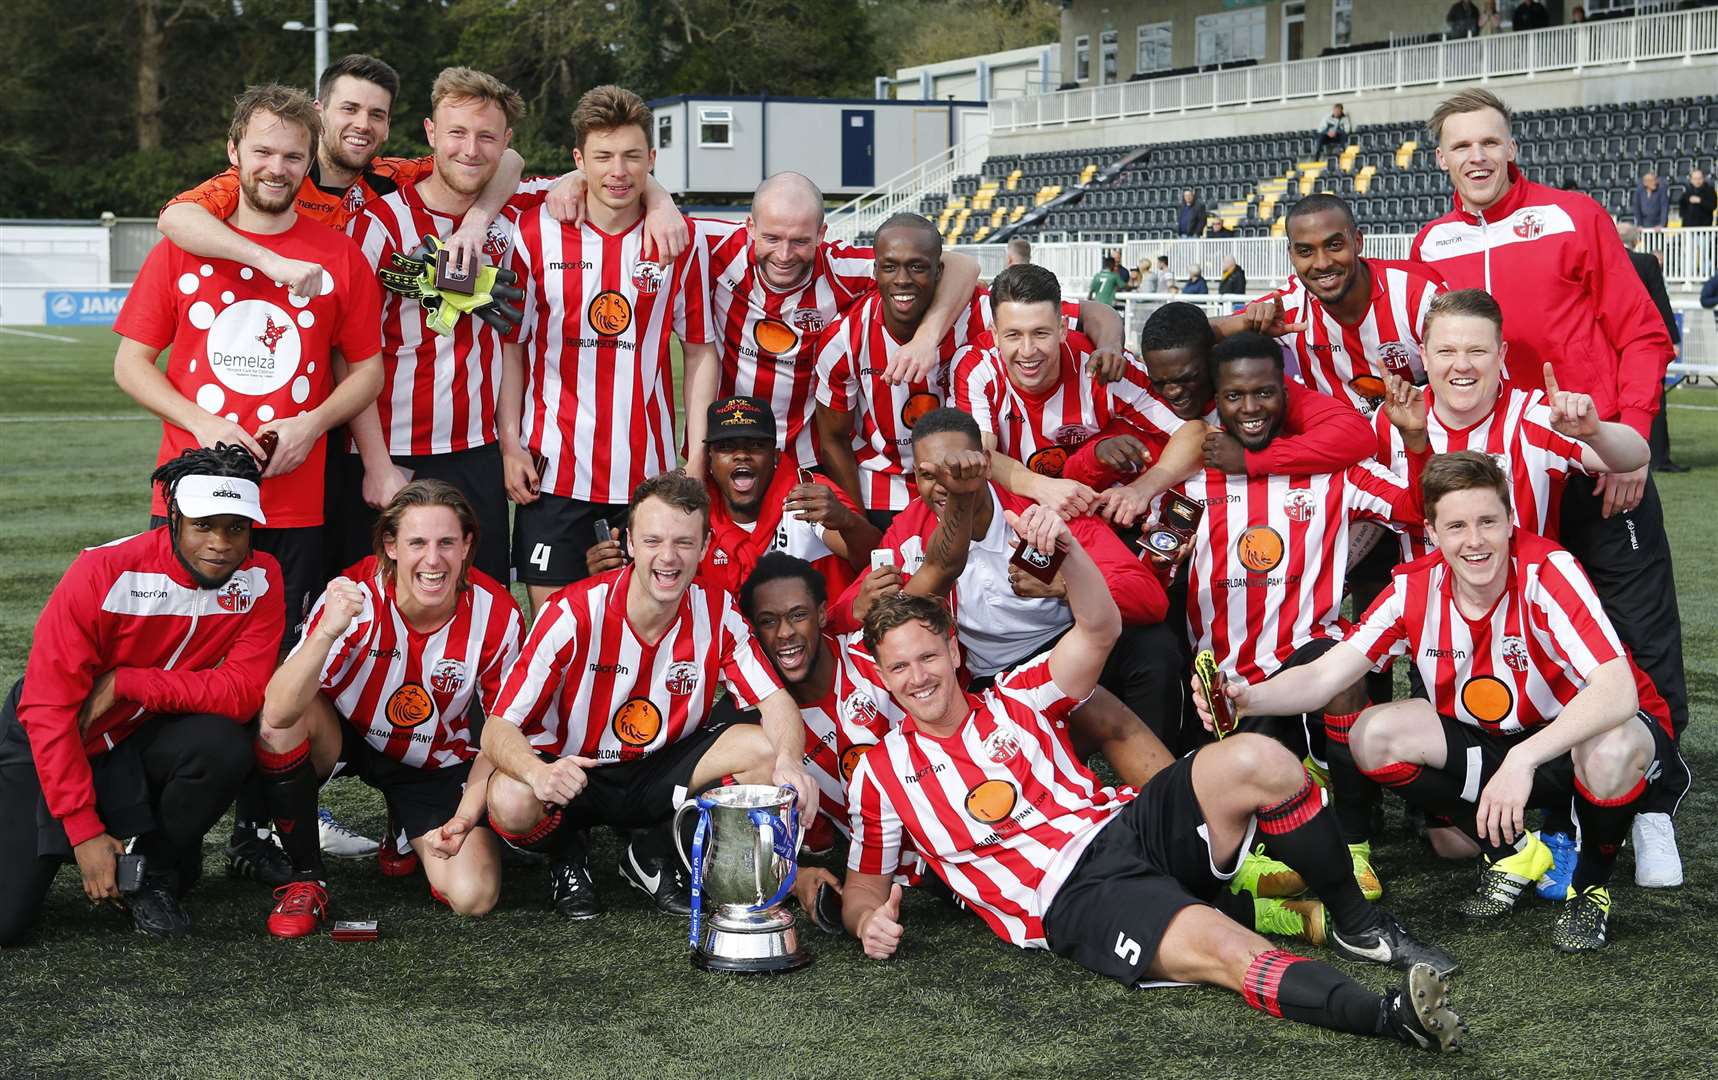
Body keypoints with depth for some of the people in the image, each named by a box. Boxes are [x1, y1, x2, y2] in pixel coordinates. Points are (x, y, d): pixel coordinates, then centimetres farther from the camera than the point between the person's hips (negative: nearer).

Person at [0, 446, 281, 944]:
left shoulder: (260, 579, -15)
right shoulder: (102, 573, -24)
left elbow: (243, 692, -22)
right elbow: (48, 708, -22)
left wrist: (124, 683, -28)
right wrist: (85, 831, -23)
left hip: (145, 738, 3)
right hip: (51, 741, -3)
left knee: (224, 747, -31)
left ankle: (153, 870, -4)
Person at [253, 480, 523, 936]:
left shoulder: (497, 614, -20)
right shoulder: (353, 595, -27)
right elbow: (277, 712, -36)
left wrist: (464, 819, -16)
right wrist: (328, 632, -51)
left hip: (437, 764, 1)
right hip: (344, 740, -1)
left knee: (474, 896, -19)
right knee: (284, 722, -34)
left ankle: (413, 836, 19)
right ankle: (306, 878, -12)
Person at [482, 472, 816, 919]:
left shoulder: (717, 611, -11)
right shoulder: (572, 614, -22)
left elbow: (774, 699, -9)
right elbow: (498, 729, -22)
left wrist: (789, 760, -34)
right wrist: (537, 772, -46)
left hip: (664, 773, 3)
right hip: (573, 774, -3)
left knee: (765, 752, -21)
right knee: (512, 802, -36)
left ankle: (655, 852, 4)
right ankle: (567, 854, 4)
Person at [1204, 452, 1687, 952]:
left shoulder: (1546, 572, -28)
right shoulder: (1414, 590, -14)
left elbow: (1618, 690, -38)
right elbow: (1325, 675, -16)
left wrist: (1522, 759, -48)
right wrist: (1247, 697, -38)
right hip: (1493, 743, 5)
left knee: (1610, 751, -40)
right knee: (1374, 735, -15)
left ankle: (1591, 888, -7)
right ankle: (1512, 853, 3)